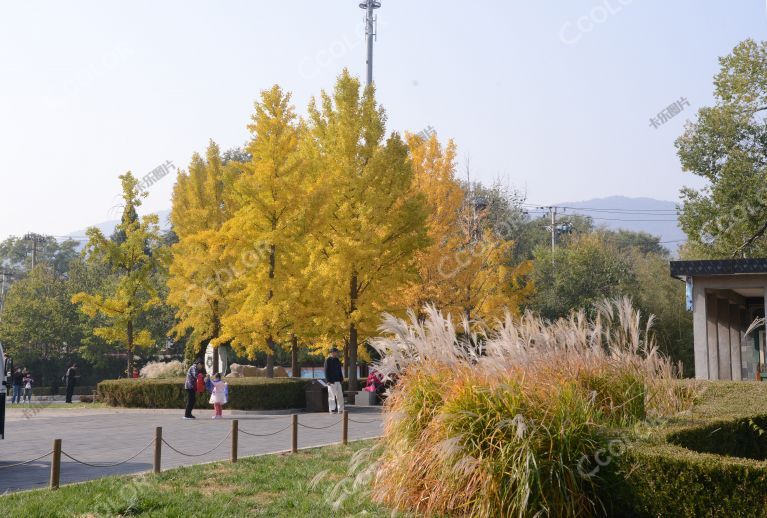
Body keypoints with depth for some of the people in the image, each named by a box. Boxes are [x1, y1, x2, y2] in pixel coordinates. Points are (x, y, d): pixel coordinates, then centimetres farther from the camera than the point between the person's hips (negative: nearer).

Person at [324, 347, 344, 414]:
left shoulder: (337, 360, 15)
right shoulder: (328, 361, -6)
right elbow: (326, 371, -9)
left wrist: (341, 379, 14)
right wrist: (328, 380, -16)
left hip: (338, 381, 7)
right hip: (331, 381, -6)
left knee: (340, 395, 6)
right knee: (331, 396, -4)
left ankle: (340, 409, 13)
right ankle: (332, 409, 1)